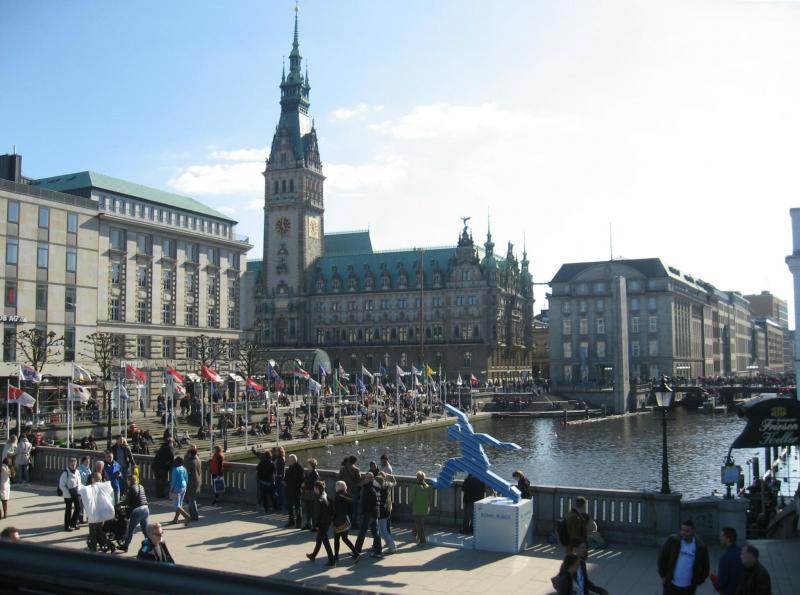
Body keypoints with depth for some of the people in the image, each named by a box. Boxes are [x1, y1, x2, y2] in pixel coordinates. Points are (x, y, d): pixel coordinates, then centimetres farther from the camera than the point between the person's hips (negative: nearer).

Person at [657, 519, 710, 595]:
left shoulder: (700, 547, -6)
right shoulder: (672, 541, -8)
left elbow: (704, 566, 5)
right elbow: (662, 557, 0)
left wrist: (698, 581, 3)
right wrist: (663, 575, 0)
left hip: (689, 588, 1)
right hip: (671, 584, -1)